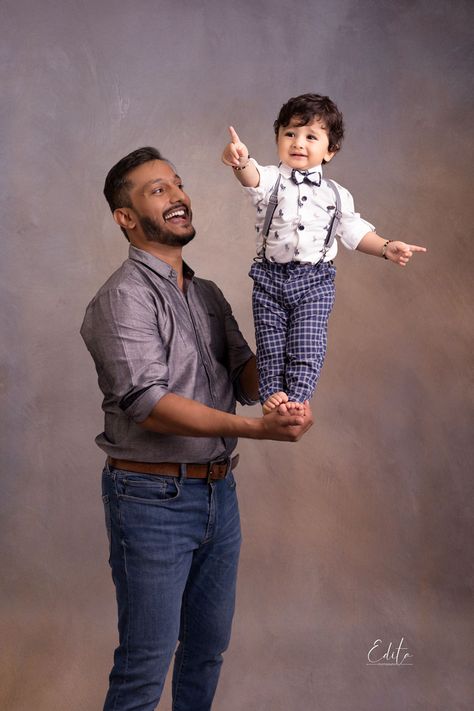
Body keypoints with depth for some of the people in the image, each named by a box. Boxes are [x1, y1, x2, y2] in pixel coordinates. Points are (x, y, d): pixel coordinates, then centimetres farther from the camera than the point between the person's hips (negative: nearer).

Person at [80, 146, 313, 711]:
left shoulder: (208, 294, 12)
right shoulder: (123, 298, -14)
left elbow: (244, 376, 5)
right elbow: (150, 404, -25)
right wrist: (257, 429, -31)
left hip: (218, 493, 8)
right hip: (153, 498, -7)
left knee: (208, 646, 19)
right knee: (146, 663, 1)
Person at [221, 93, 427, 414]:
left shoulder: (336, 195, 4)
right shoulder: (272, 180, -4)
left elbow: (354, 230, 15)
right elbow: (253, 178, -28)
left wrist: (386, 247, 1)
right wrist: (242, 161, -52)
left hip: (314, 281, 0)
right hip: (270, 276, 0)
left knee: (306, 344, -8)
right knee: (270, 343, 2)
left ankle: (297, 399, -6)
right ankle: (271, 394, 9)